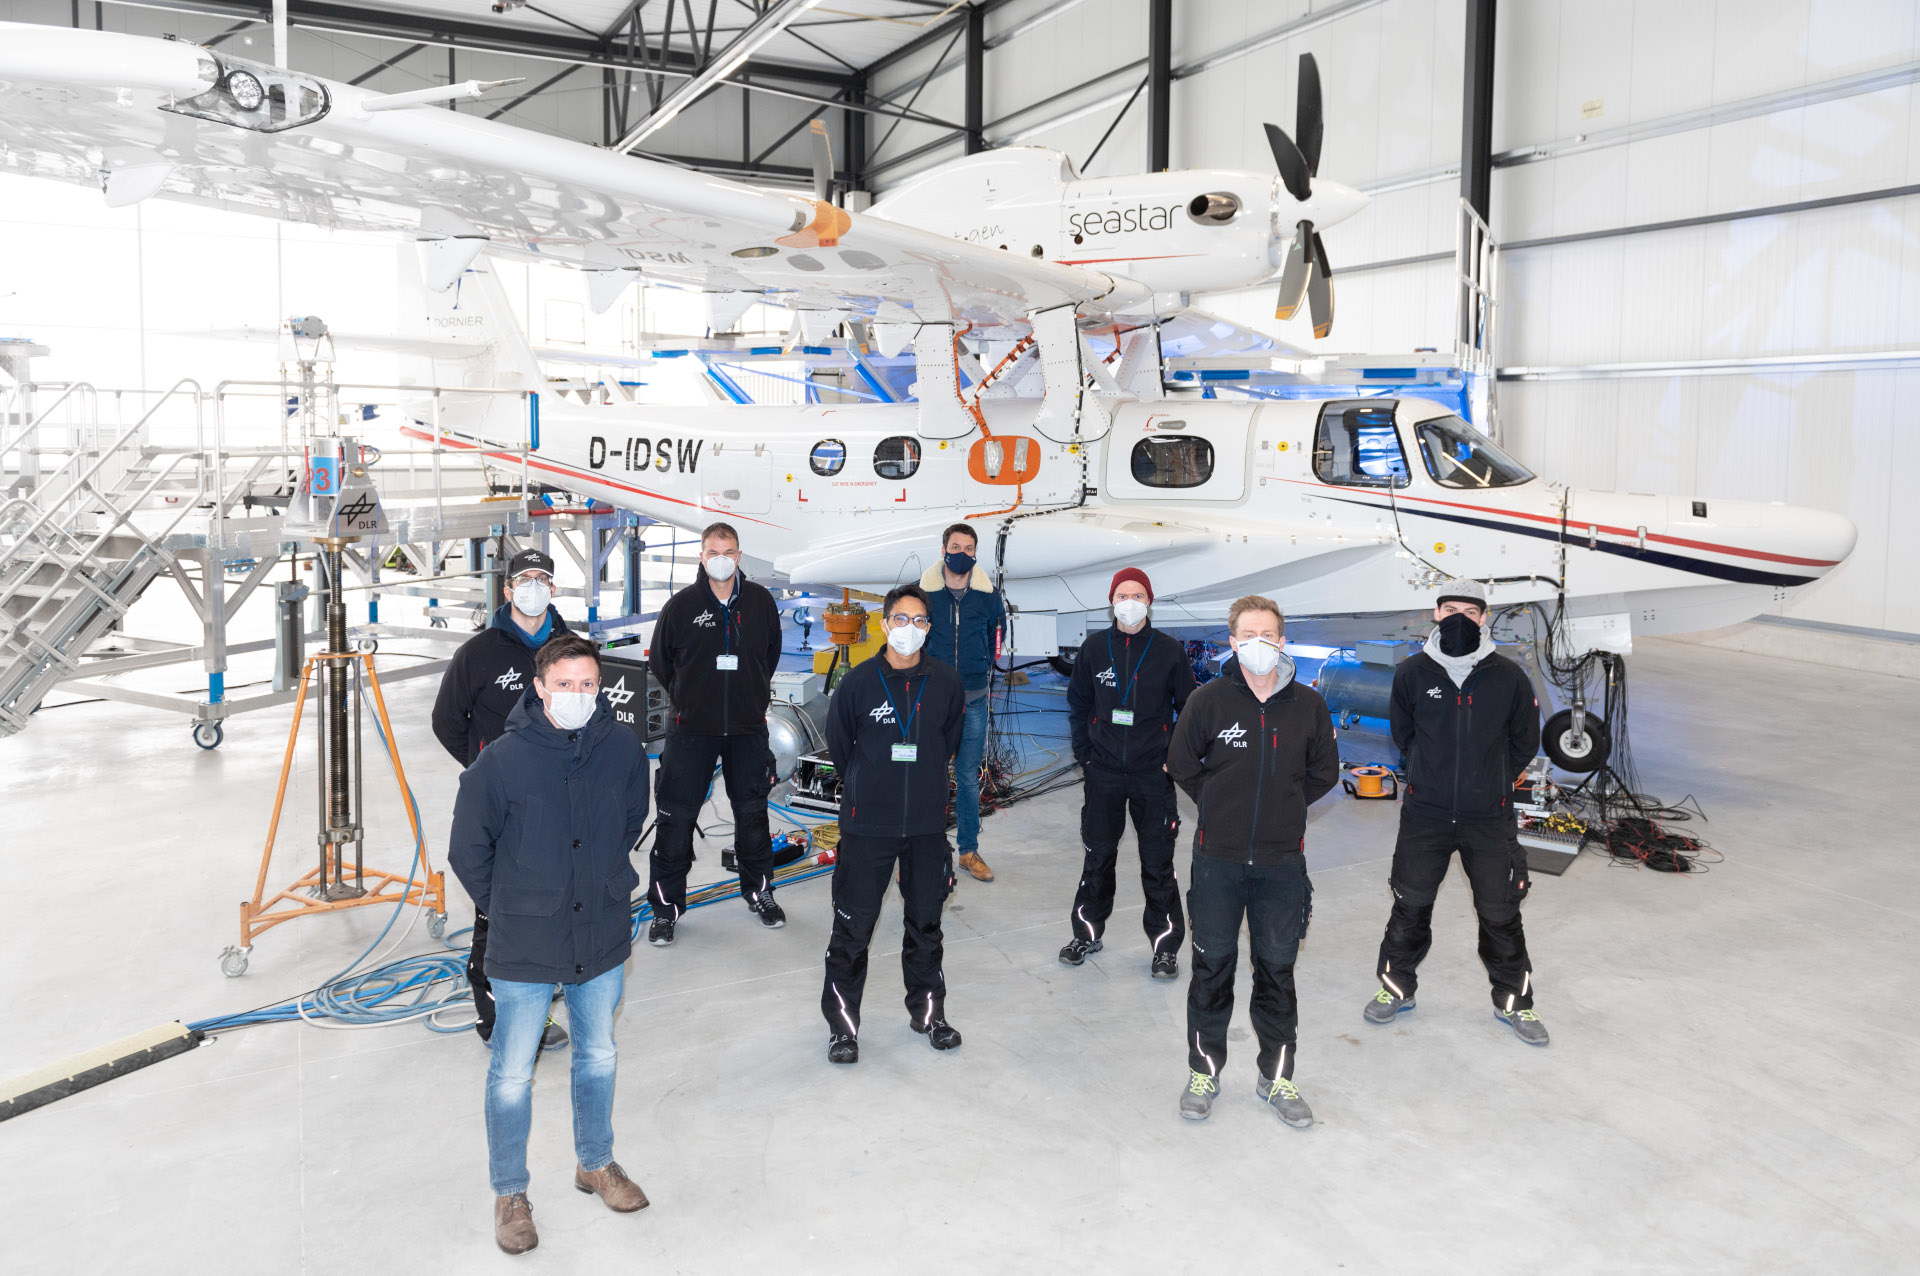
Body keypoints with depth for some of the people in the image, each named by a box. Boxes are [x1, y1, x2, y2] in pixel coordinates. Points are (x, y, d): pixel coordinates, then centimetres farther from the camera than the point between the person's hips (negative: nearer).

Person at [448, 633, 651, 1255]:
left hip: (604, 937, 3)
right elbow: (469, 849, -4)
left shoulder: (622, 748, -8)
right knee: (512, 1075, 8)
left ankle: (596, 1163, 42)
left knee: (598, 1056, 20)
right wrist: (507, 905, 4)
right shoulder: (502, 760, -17)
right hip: (525, 946, -3)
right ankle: (509, 1193, 29)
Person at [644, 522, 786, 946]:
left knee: (752, 812, 13)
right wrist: (687, 697, 8)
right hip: (691, 728, -2)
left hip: (748, 727, 2)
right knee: (677, 816, 0)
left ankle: (759, 891, 31)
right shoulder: (682, 605, -6)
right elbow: (659, 661, 6)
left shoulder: (760, 601, 0)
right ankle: (666, 904, 13)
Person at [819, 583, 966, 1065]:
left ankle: (927, 1011, 31)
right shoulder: (858, 682, -8)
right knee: (854, 923, 1)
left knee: (926, 920, 14)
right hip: (867, 824, -2)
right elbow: (838, 745, 6)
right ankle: (842, 1023, 16)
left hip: (928, 824, 3)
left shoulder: (946, 683, -1)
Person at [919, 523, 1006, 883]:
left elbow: (995, 636, 19)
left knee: (968, 776, 9)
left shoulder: (989, 595, 3)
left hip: (973, 699, 2)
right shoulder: (923, 592, -2)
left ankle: (969, 850, 19)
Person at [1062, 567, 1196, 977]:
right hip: (1103, 773, 2)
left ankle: (1166, 944, 15)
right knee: (1098, 855, 12)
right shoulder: (1094, 647, 2)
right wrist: (1084, 754, 5)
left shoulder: (1169, 651, -4)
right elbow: (1078, 704, 12)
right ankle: (1087, 932, 27)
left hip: (1153, 775, -2)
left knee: (1157, 861, 3)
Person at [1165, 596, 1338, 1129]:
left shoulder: (1308, 705, -1)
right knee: (1213, 965, 10)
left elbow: (1324, 771, 12)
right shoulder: (1209, 700, -6)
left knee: (1278, 969, 11)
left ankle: (1276, 1077, 27)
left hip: (1282, 860, 1)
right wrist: (1221, 804, 3)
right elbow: (1181, 764, 6)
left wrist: (1286, 804, 6)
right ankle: (1204, 1071, 26)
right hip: (1218, 859, -1)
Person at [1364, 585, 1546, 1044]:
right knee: (1410, 905, 10)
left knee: (1501, 912, 9)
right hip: (1425, 815, 1)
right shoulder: (1412, 673, -5)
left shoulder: (1508, 677, -7)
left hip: (1489, 818, 0)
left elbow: (1525, 743, 7)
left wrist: (1489, 784, 10)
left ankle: (1513, 1001, 27)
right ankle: (1396, 988, 29)